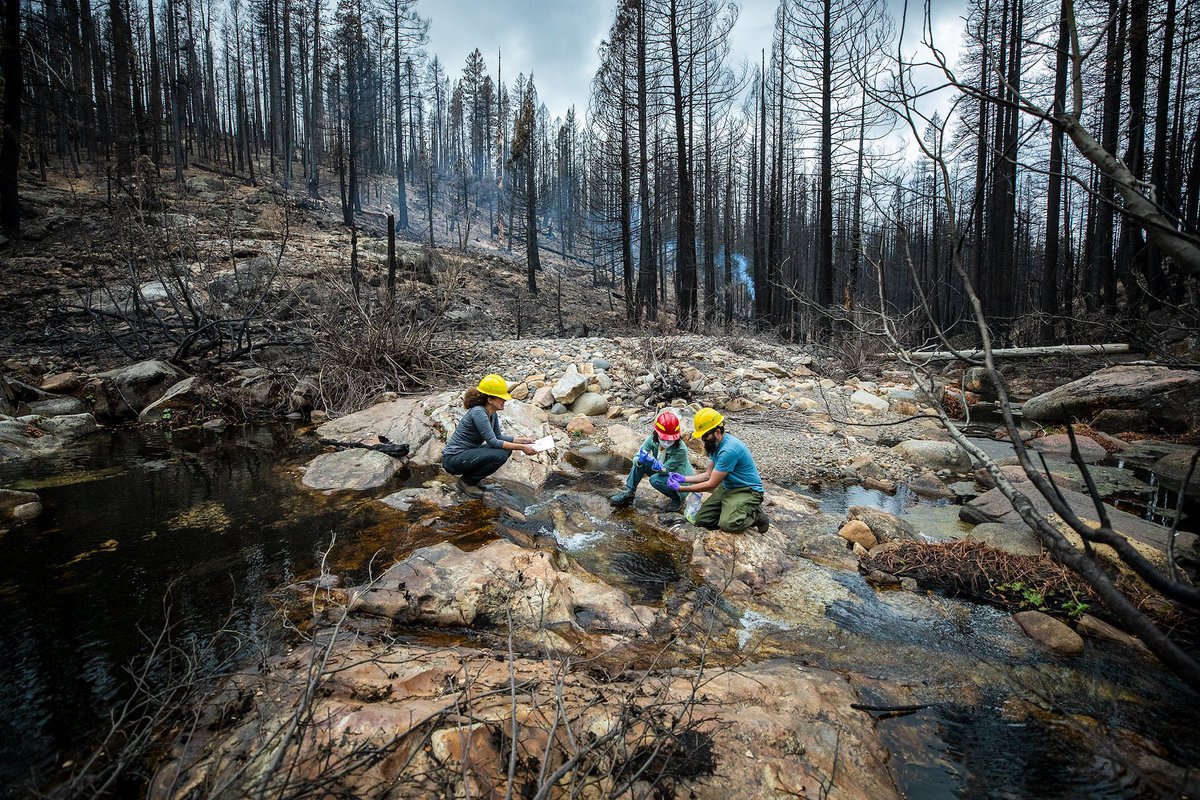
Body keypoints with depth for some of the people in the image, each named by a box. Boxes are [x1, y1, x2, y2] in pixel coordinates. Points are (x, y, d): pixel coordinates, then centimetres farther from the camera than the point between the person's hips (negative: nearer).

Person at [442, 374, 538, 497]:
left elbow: (498, 437, 15)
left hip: (467, 454, 9)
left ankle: (470, 480, 9)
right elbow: (493, 442, -25)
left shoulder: (492, 414, 4)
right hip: (453, 459, -9)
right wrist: (521, 447, -23)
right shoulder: (478, 412, -23)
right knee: (500, 455, -24)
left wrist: (521, 440, 4)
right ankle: (466, 482, -5)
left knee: (506, 450, 3)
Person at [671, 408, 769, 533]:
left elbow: (711, 484, -22)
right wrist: (684, 479, -1)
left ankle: (755, 514, -2)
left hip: (747, 490, -9)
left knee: (728, 524, -31)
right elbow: (709, 474, 10)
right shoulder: (716, 443, 3)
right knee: (702, 519, -6)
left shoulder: (729, 450, -28)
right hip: (727, 488, 9)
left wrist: (682, 488, -15)